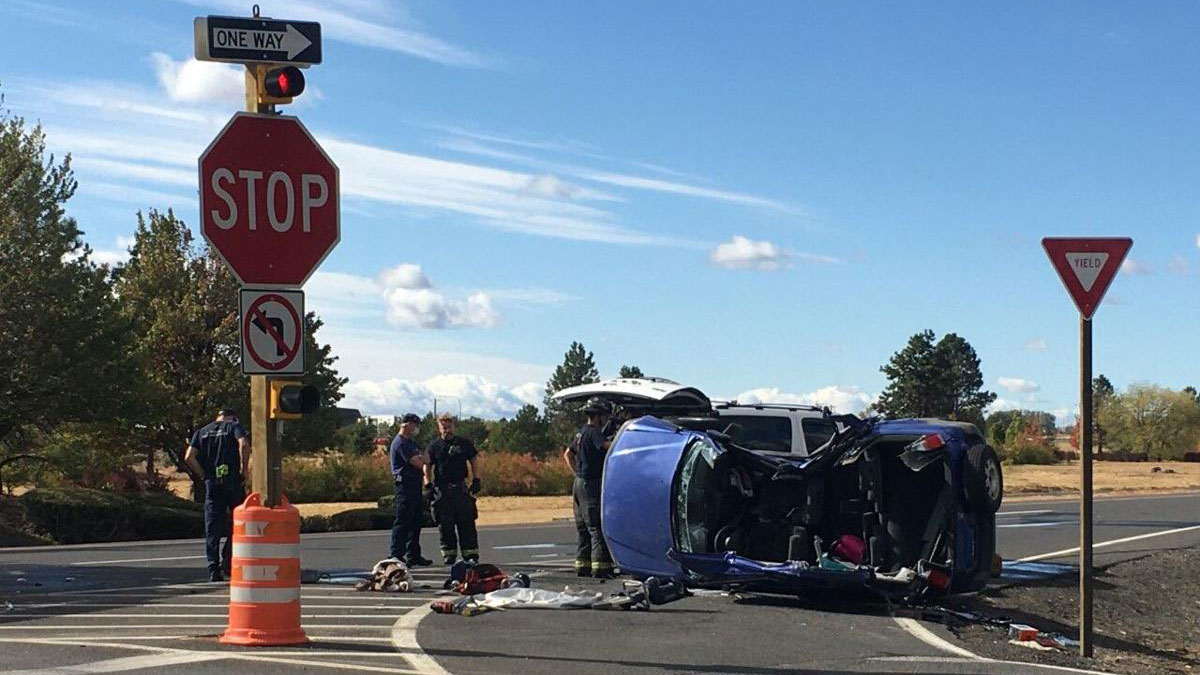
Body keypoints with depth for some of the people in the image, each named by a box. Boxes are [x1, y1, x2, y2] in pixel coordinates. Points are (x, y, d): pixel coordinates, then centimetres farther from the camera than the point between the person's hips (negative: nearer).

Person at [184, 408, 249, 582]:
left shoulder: (202, 432, 15)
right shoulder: (234, 426, 4)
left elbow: (189, 457, 2)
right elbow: (244, 444, -17)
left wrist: (204, 475, 7)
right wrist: (244, 468, -8)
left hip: (212, 484, 3)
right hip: (233, 482, -3)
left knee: (212, 529, 4)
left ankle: (214, 569, -2)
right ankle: (227, 561, 1)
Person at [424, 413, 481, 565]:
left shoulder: (464, 443, 7)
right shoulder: (434, 446, 6)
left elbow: (473, 462, 11)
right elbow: (427, 467, 8)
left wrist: (476, 480, 1)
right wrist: (428, 485, -3)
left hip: (462, 488, 0)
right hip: (442, 490, 0)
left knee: (467, 522, -2)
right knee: (445, 524, 2)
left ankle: (470, 554, 1)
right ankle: (449, 554, 9)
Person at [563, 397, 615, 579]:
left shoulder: (581, 432, 16)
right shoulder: (593, 432, -13)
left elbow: (567, 454, 26)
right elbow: (609, 446, -31)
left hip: (580, 483, 10)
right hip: (591, 485, -10)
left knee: (584, 529, 13)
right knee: (598, 529, -10)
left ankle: (582, 566, 16)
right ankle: (600, 567, -13)